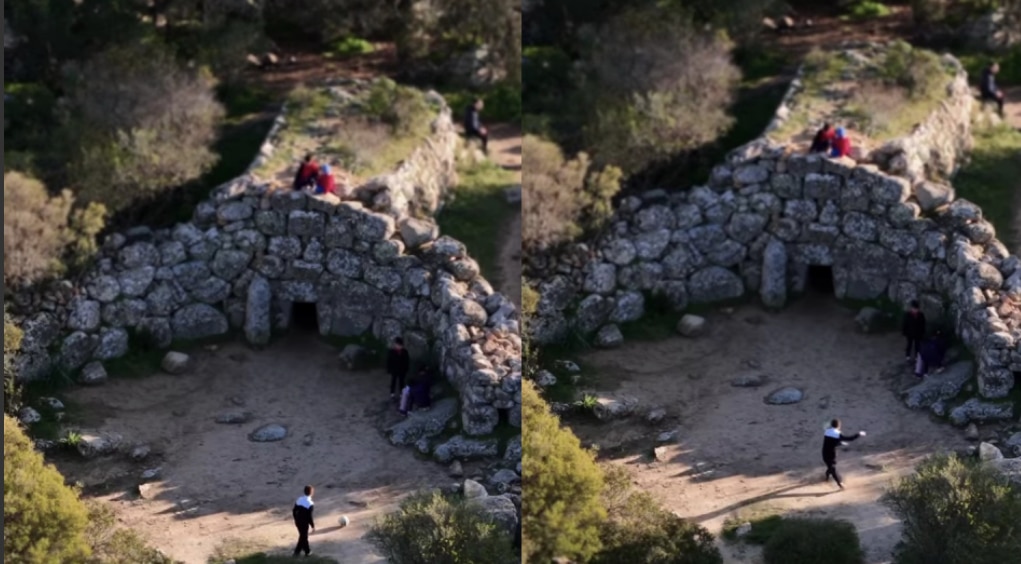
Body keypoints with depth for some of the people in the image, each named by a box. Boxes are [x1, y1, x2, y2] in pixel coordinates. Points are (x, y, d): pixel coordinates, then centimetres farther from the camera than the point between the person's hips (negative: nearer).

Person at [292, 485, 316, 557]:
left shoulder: (299, 500, -4)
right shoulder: (310, 504, -24)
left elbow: (294, 511, 3)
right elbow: (310, 516, -22)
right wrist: (313, 526, -11)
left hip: (298, 521, 7)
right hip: (305, 523, -7)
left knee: (303, 536, 21)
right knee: (303, 537, 11)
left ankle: (307, 551, 35)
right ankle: (297, 551, 14)